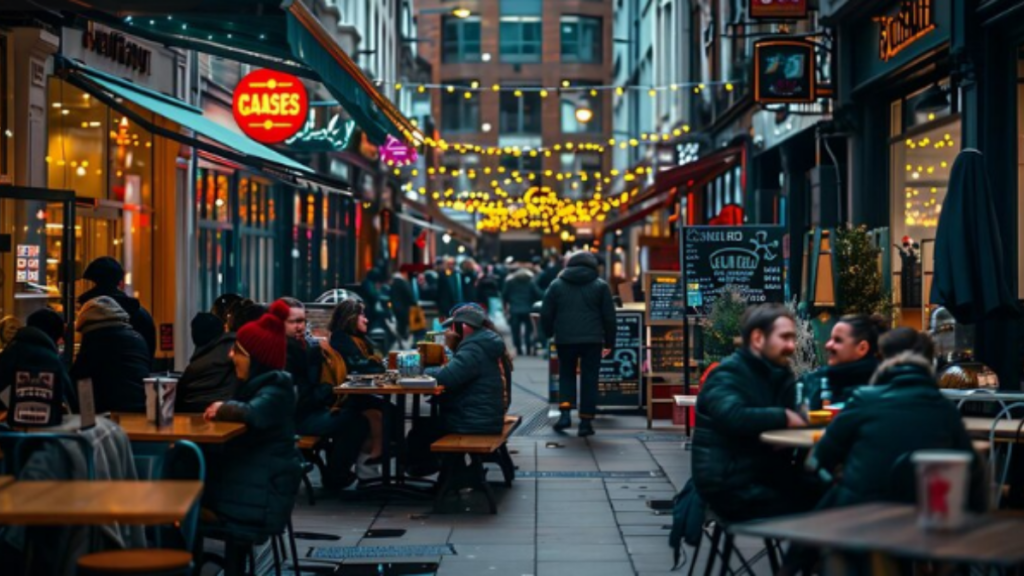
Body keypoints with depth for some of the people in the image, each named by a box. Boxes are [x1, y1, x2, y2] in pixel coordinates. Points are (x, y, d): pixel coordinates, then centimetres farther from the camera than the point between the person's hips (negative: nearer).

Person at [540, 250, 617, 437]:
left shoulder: (556, 285, 7)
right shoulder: (600, 286, 4)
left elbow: (546, 314, 5)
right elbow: (609, 316, 3)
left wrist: (549, 334, 18)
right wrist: (609, 342, 10)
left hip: (565, 339, 1)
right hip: (592, 340, -1)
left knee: (566, 375, 18)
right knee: (589, 379, 6)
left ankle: (565, 413, 1)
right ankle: (586, 421, 5)